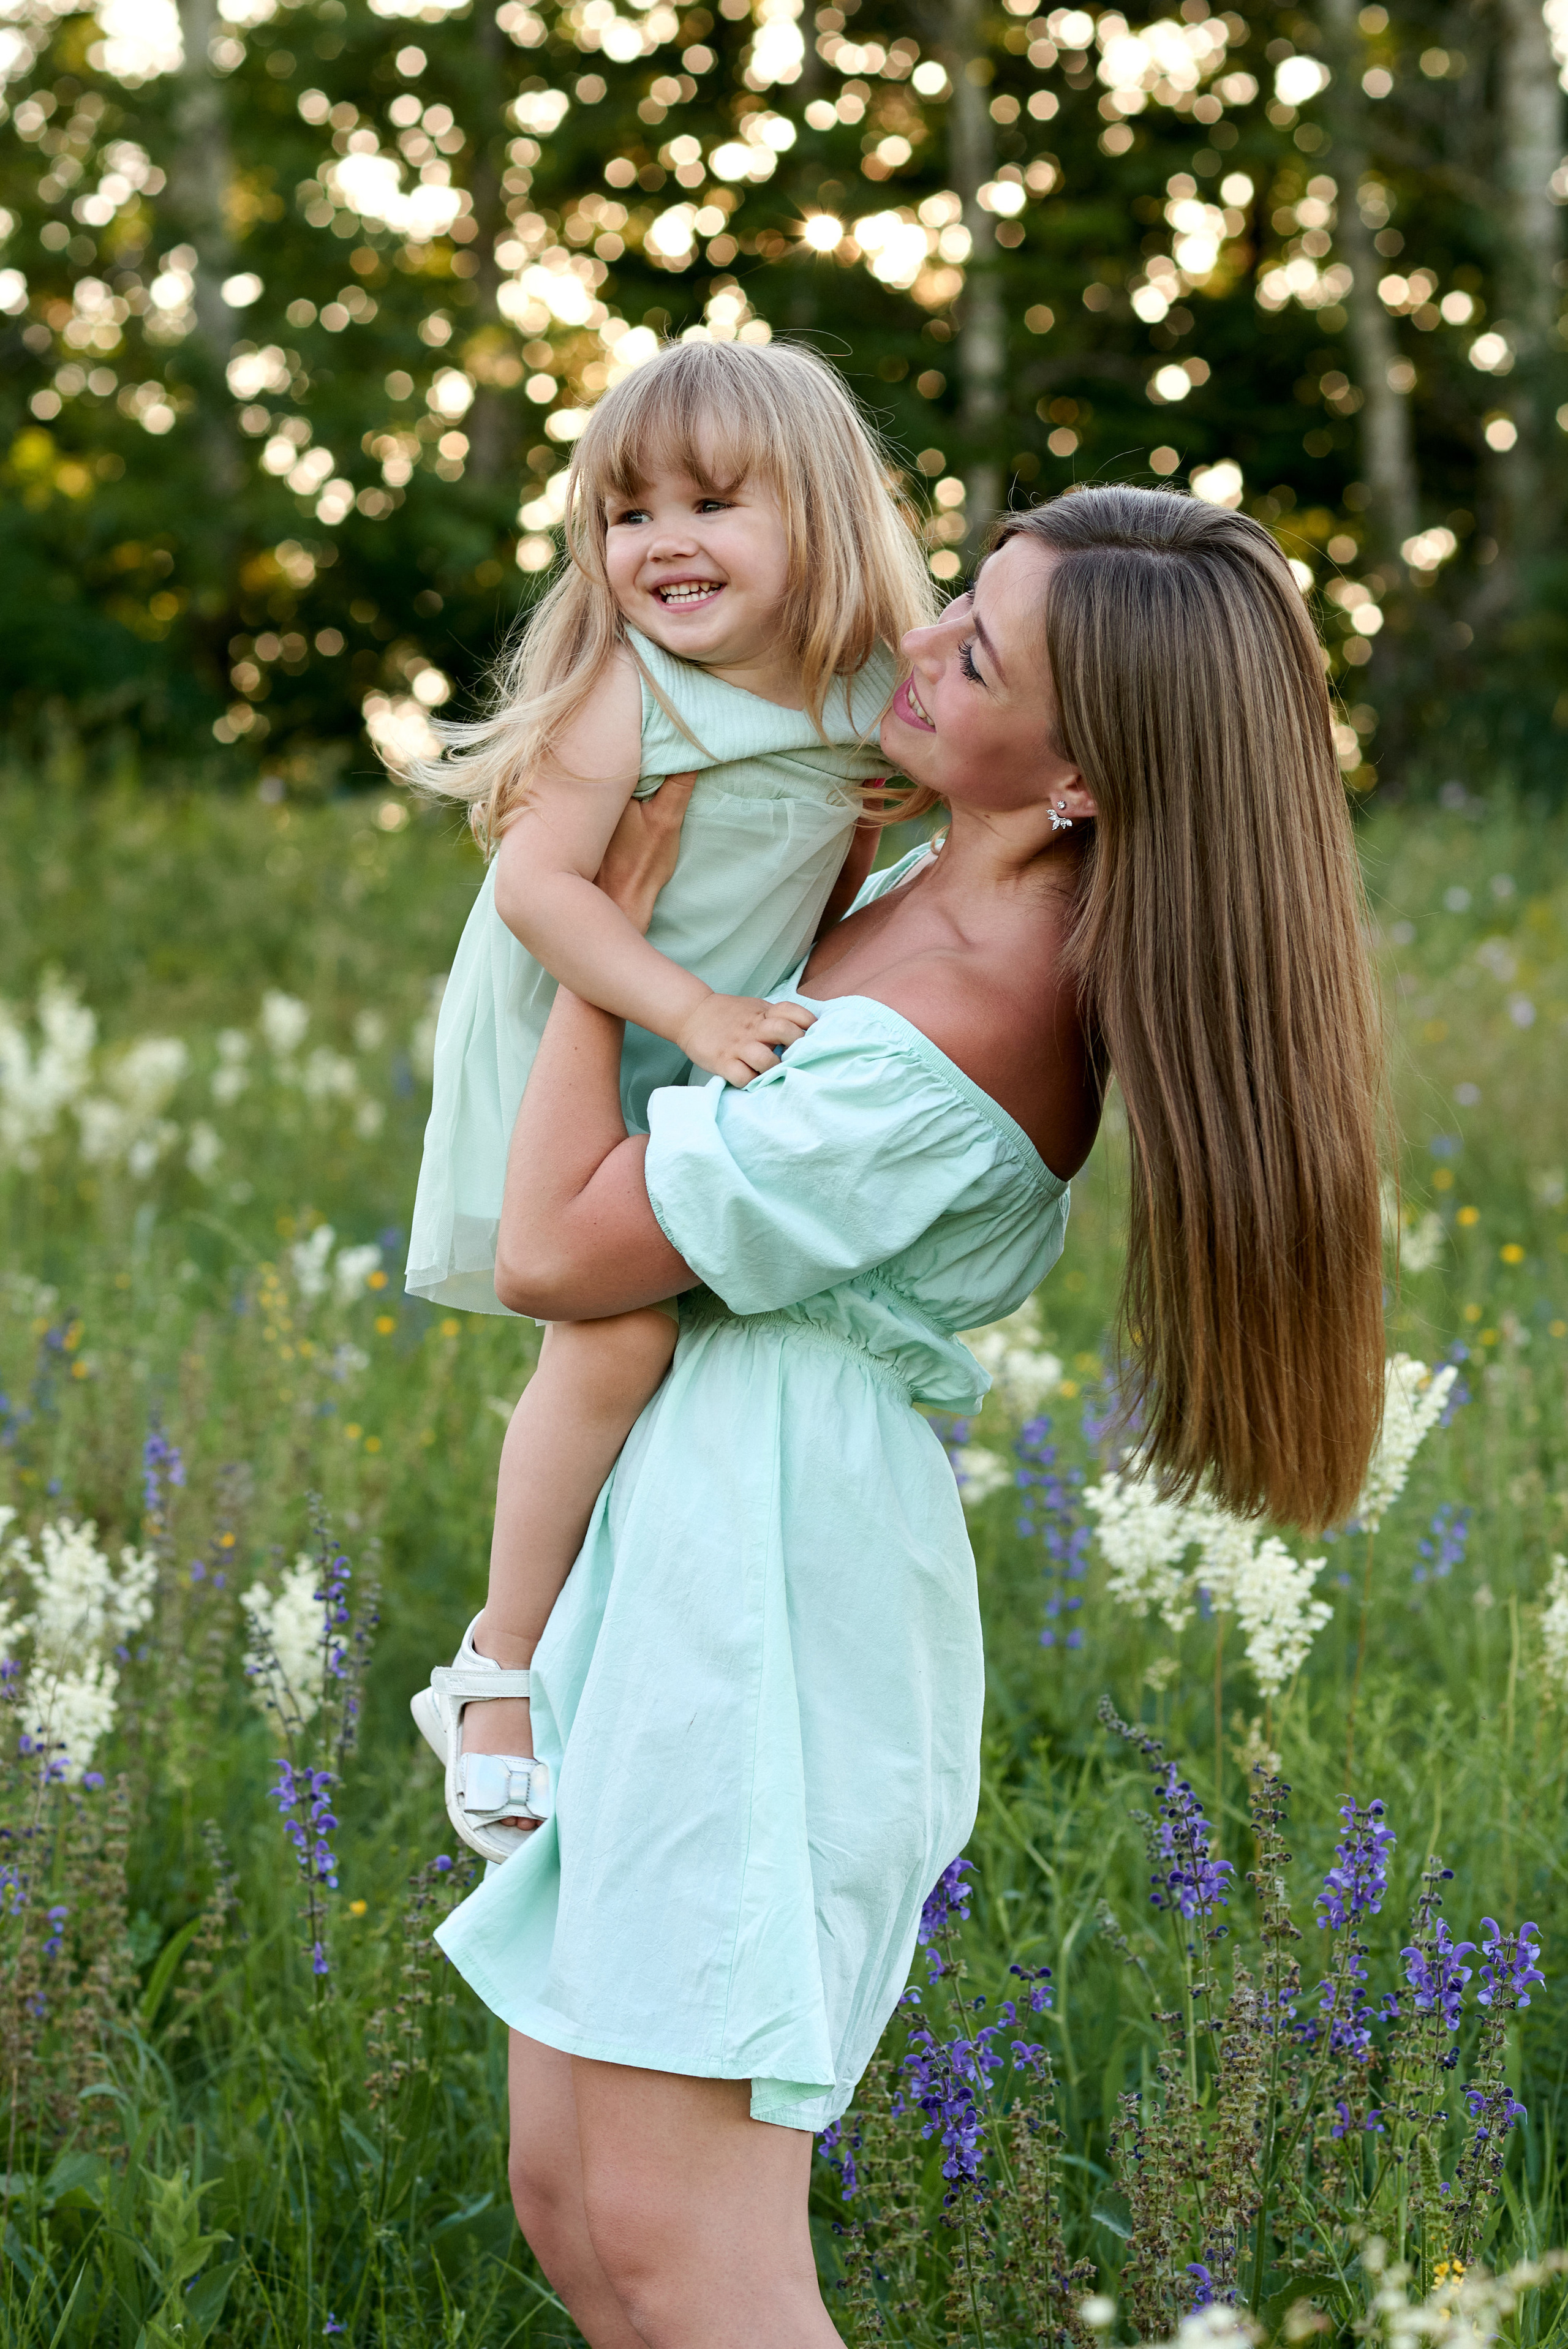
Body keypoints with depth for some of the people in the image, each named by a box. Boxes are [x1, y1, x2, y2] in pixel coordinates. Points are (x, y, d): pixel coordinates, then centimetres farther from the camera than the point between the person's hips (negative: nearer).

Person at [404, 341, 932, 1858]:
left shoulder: (864, 697, -3)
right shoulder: (622, 695, -21)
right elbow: (535, 882, -26)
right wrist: (692, 1008, -31)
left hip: (729, 1067, 7)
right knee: (616, 1332, -18)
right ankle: (499, 1673, -6)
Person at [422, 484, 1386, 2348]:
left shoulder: (938, 1056, -24)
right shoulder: (964, 888, 4)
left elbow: (550, 1253, -15)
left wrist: (612, 916, -8)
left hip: (771, 1546, -10)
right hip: (697, 1522, 10)